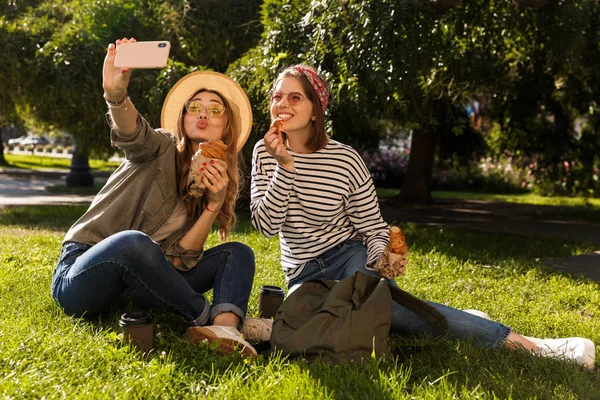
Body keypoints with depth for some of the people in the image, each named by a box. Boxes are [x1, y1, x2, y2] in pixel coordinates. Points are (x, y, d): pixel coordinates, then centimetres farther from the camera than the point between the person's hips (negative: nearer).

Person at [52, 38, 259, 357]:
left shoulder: (214, 186, 8)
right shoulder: (162, 149, -4)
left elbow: (178, 260, -5)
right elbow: (130, 130, -31)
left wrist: (215, 204, -15)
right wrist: (115, 92, -51)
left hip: (133, 284, 5)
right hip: (79, 277, -5)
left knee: (238, 253, -9)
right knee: (134, 241, -39)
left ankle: (225, 329, -38)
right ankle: (209, 316, -22)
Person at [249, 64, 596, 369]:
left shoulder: (346, 160, -11)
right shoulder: (265, 153, -3)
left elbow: (372, 230, -4)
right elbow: (267, 225, -13)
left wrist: (381, 257, -27)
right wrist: (285, 167, -23)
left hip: (349, 257, -2)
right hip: (304, 275, 3)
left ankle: (523, 344, -32)